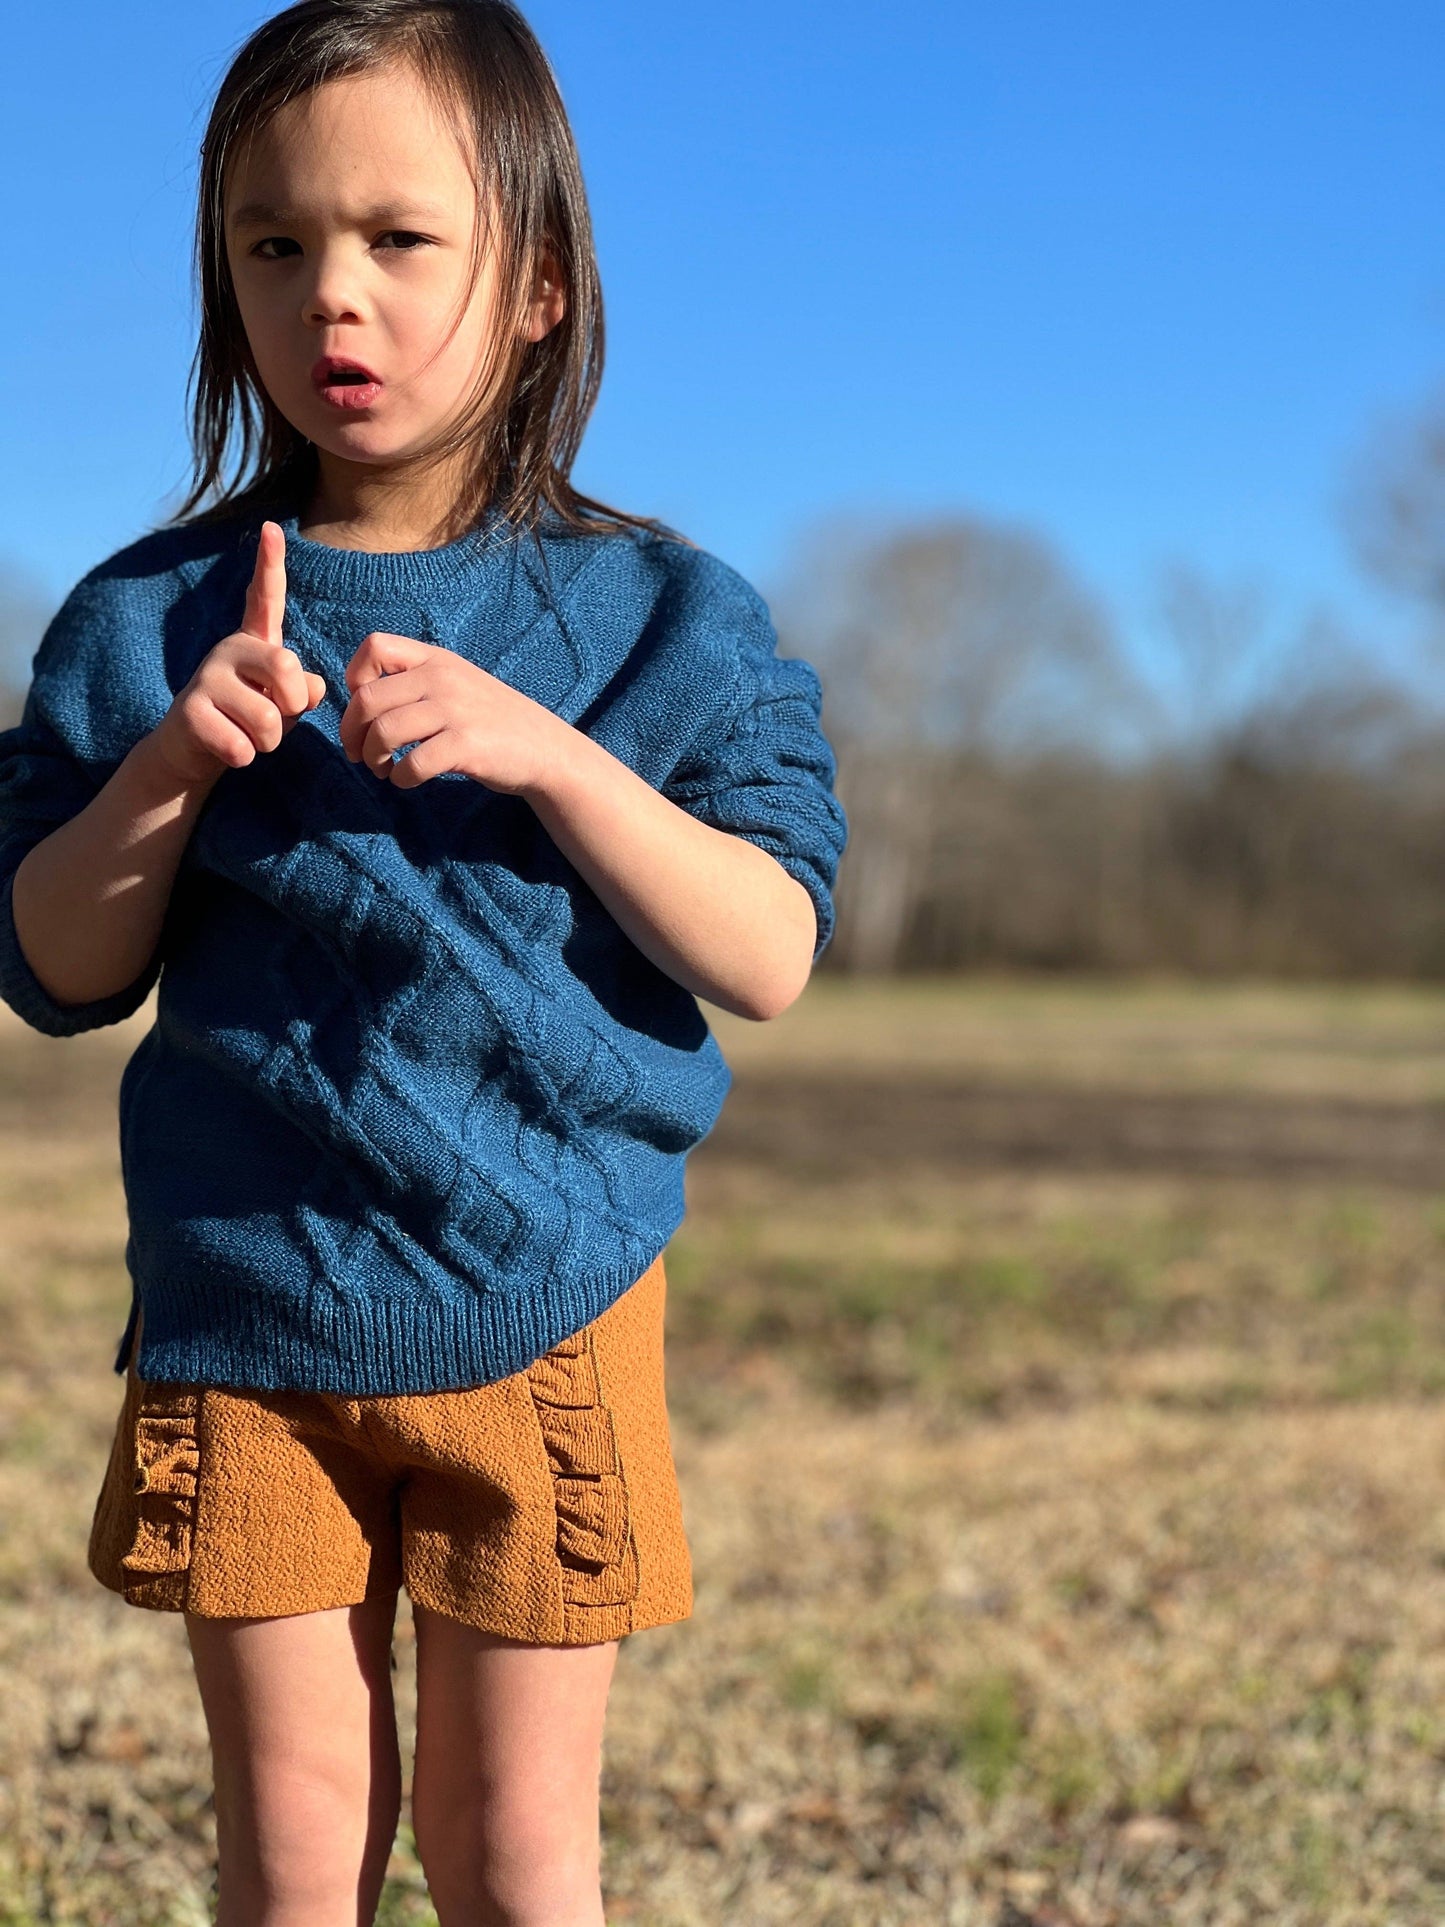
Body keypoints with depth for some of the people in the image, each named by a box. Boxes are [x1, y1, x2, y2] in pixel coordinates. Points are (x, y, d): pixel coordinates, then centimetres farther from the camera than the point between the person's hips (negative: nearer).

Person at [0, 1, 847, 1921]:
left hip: (541, 1308, -1)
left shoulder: (653, 614, -1)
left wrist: (544, 753, -21)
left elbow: (773, 954, -8)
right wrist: (165, 770, -16)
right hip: (244, 1311, 1)